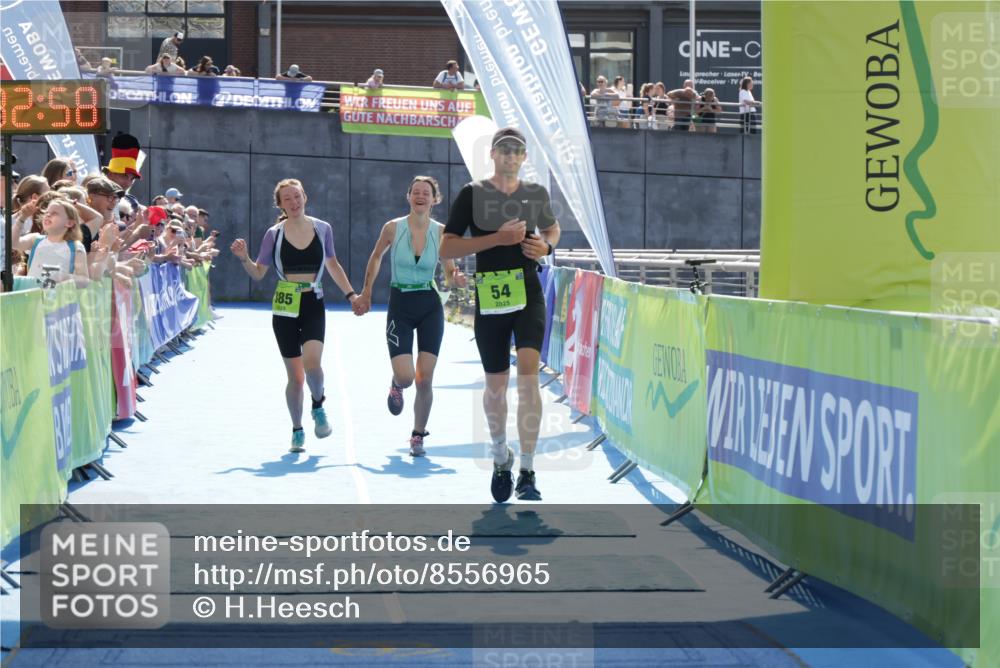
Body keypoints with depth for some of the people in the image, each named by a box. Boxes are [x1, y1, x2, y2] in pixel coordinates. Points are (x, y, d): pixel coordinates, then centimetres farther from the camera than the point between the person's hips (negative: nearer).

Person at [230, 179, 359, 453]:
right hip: (285, 309, 0)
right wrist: (244, 258, -14)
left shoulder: (322, 229, 4)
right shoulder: (274, 234, 0)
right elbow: (258, 273, 5)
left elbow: (332, 265, 17)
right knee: (295, 375, 2)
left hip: (314, 306, 0)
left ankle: (318, 406, 7)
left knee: (312, 362, -23)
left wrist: (350, 294, 12)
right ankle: (297, 432, 19)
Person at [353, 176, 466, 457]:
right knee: (405, 376, -13)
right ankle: (396, 387, 26)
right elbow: (376, 257, 12)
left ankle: (418, 435, 16)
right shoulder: (393, 228, -5)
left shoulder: (441, 232, -3)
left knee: (425, 379, -1)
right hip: (400, 308, -1)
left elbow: (449, 275, 4)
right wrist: (366, 293, 15)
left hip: (430, 308, 1)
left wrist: (456, 279, -19)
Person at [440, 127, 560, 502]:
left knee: (528, 373, -18)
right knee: (496, 384, 9)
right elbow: (446, 250, -8)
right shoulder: (472, 194, -2)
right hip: (489, 300, -1)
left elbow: (552, 228, 27)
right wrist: (497, 238, -17)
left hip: (529, 295, 1)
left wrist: (547, 246, 3)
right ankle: (500, 458, 35)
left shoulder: (536, 194, 8)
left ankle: (527, 471, -15)